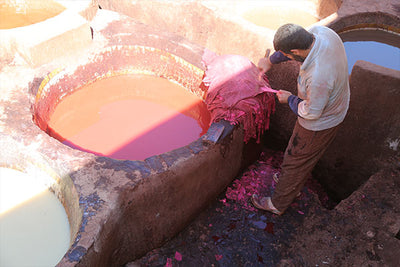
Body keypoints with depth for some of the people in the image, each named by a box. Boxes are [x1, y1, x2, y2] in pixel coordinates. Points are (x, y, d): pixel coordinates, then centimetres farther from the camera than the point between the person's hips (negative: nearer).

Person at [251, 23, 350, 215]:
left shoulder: (318, 77, -44)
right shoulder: (319, 31, -20)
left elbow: (311, 112, -27)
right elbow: (294, 43, 3)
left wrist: (289, 99, -10)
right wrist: (270, 60, 13)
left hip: (320, 123, -8)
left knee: (296, 160, 14)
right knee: (304, 156, 30)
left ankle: (278, 204, 37)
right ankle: (294, 182, 57)